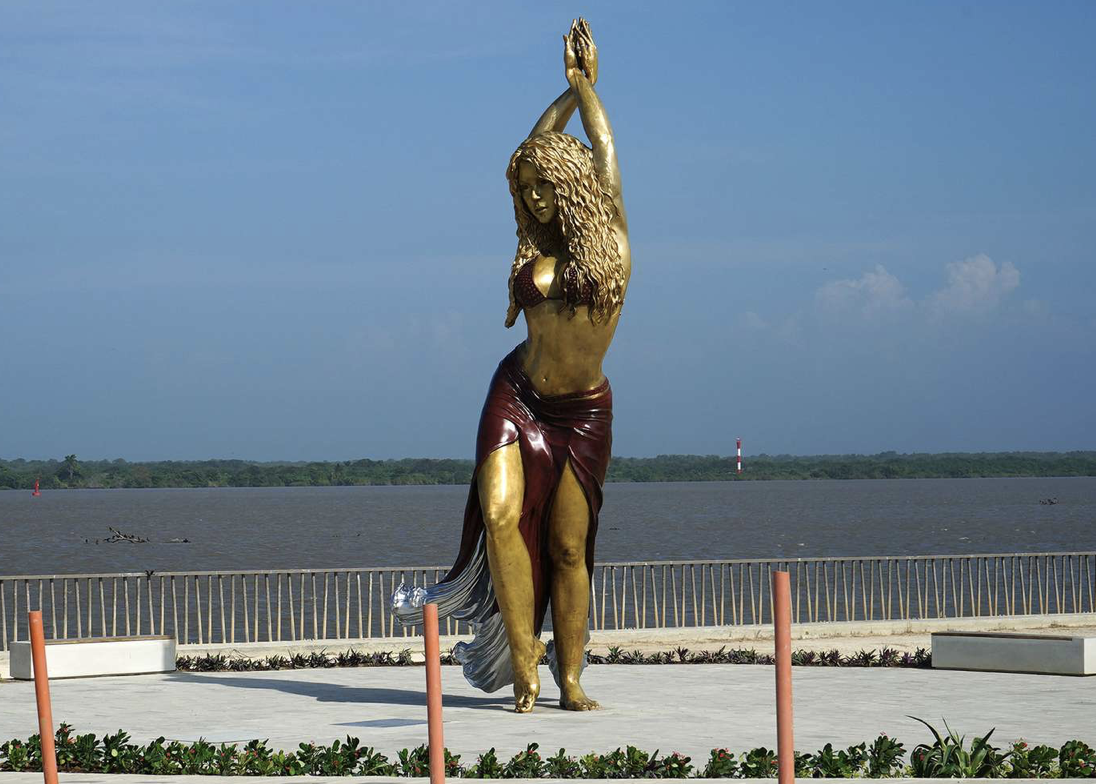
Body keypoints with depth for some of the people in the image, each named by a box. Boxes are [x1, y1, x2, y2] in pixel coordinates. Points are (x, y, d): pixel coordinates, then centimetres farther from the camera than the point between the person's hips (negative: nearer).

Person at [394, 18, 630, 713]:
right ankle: (523, 665, -14)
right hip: (518, 398, 2)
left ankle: (570, 680, 8)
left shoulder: (610, 239, 1)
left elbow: (603, 159, 2)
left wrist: (586, 87, 11)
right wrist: (570, 90, 17)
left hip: (584, 412, -2)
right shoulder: (536, 246, 9)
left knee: (568, 546, 0)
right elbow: (532, 157, 15)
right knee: (500, 514, -18)